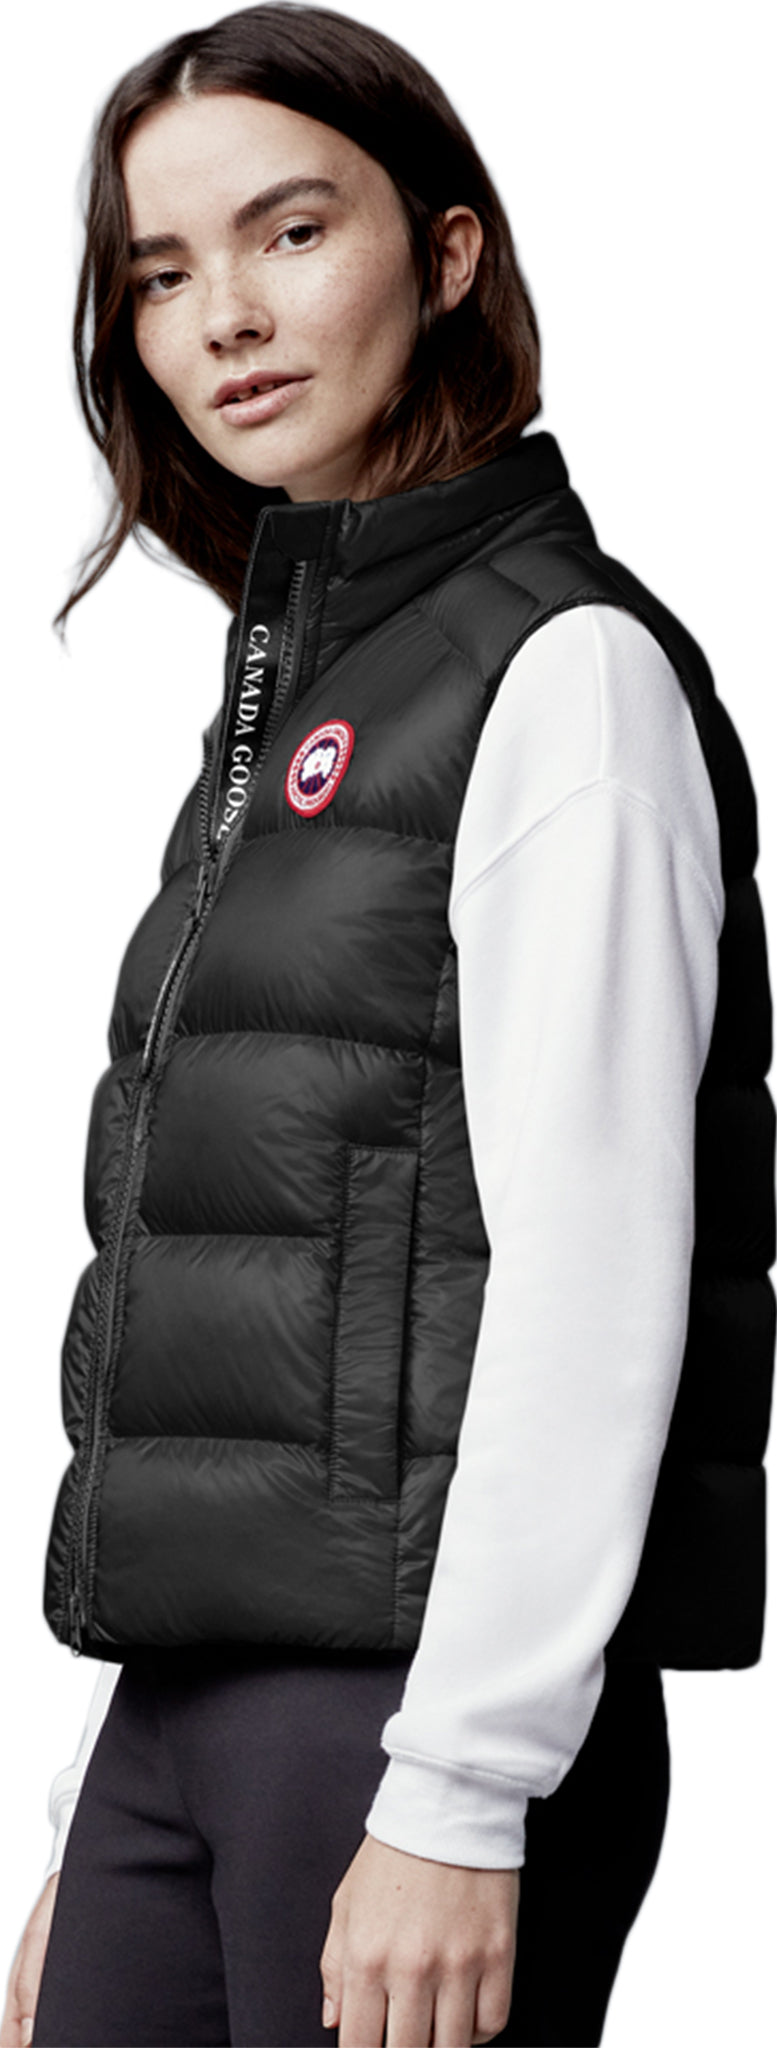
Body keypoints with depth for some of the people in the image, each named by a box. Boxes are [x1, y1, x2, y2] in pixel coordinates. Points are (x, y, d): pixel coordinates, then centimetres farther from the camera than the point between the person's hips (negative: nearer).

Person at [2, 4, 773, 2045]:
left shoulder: (564, 673, -6)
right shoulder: (282, 701, 18)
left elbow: (589, 1279, -15)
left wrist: (457, 1798, -20)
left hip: (430, 1708, -7)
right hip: (193, 1713, 8)